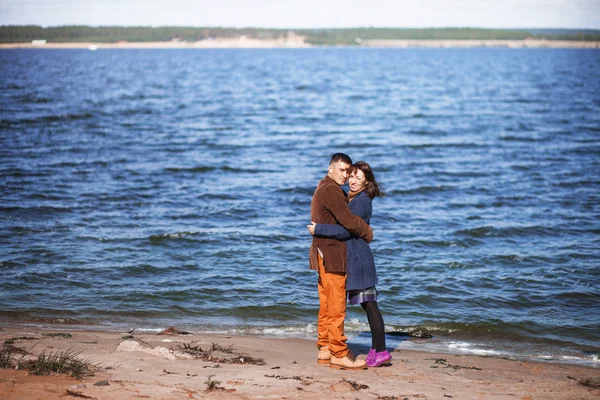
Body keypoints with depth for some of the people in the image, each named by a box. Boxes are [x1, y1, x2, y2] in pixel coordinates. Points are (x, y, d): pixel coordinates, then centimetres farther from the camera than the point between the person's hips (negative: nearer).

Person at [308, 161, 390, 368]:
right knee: (368, 304, 12)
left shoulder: (362, 201, -16)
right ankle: (376, 348, 16)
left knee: (369, 304, -6)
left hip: (358, 259, -10)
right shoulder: (351, 198, 14)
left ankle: (381, 351, -2)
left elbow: (345, 230, -23)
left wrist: (318, 229, -16)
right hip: (352, 258, 10)